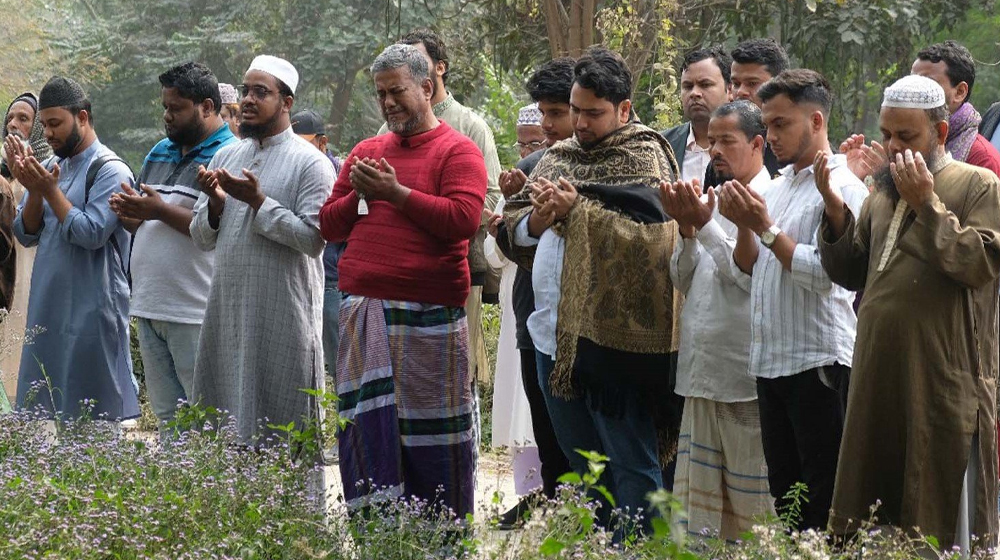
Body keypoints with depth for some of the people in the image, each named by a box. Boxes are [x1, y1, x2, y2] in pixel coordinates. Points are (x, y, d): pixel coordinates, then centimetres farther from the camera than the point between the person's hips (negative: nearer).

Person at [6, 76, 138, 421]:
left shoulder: (110, 170, -9)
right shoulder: (52, 166, 13)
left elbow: (91, 234, -19)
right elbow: (26, 235, 8)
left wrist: (51, 191, -13)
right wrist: (34, 191, -8)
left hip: (91, 312, -7)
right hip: (48, 308, 7)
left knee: (95, 416, -5)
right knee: (44, 413, 7)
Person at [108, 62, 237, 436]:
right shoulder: (160, 152, 18)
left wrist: (161, 211, -18)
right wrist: (128, 213, 2)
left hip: (196, 315, -8)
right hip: (149, 307, 8)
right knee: (166, 417, 13)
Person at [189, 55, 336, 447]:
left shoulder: (310, 163, -4)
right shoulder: (226, 156, 15)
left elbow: (312, 239, -14)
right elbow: (202, 239, 14)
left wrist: (258, 201, -14)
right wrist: (216, 202, -5)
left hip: (284, 317, -6)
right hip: (227, 310, 6)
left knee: (282, 424, -1)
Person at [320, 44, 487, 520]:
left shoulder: (457, 151, 0)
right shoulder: (366, 152, 17)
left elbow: (464, 219, -15)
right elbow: (329, 225, 18)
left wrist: (396, 192, -12)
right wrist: (359, 195, -1)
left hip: (429, 315, -5)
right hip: (364, 310, 5)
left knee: (433, 427, 1)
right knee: (367, 425, 1)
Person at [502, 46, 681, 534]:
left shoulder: (643, 158, -5)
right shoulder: (558, 158, 16)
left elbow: (648, 236, -20)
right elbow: (512, 225, 12)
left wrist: (575, 211, -18)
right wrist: (538, 218, -10)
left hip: (611, 337, -8)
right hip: (553, 333, 8)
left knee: (630, 465, -3)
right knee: (582, 463, 15)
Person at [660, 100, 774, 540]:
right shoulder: (711, 199, 15)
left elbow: (754, 276, -17)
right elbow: (684, 282, 13)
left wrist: (706, 226, -13)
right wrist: (686, 228, -2)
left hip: (746, 376, -7)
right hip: (702, 375, 7)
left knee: (752, 505, -1)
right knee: (697, 499, 8)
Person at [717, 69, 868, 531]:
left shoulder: (842, 187, -9)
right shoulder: (777, 186, 16)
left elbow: (823, 273, -19)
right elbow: (748, 268, 16)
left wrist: (766, 228, -14)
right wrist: (744, 226, -1)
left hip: (819, 363, -8)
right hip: (771, 362, 8)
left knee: (823, 507, -4)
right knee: (783, 493, 13)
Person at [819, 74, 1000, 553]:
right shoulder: (884, 193, 17)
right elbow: (849, 272, 14)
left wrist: (928, 204, -17)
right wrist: (834, 208, 0)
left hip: (944, 383, -6)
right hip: (878, 378, 6)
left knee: (944, 513, -2)